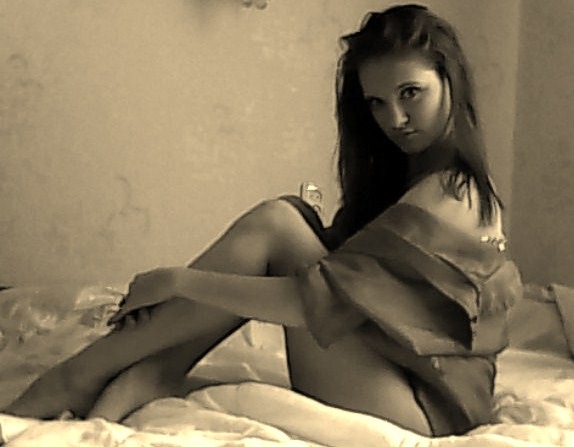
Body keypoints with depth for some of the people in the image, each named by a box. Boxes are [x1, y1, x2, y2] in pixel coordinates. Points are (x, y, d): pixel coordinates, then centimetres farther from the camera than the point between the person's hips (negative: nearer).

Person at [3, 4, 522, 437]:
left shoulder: (445, 197, -18)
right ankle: (147, 374, -14)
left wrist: (182, 281, -18)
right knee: (282, 221, -3)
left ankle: (79, 376, -15)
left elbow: (319, 301, -24)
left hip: (421, 413, -9)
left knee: (273, 226, -18)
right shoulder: (403, 176, 13)